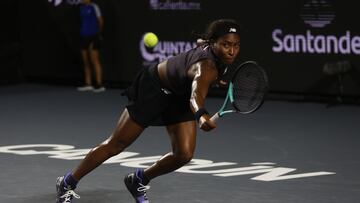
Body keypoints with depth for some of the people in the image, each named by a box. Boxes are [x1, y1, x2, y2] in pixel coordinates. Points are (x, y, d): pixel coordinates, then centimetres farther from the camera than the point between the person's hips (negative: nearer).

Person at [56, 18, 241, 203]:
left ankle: (138, 181, 18)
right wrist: (201, 116, -81)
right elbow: (196, 96, -61)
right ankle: (67, 183, 20)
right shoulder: (207, 67, -41)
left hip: (180, 96, 7)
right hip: (153, 89, -7)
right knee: (115, 145, 2)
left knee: (183, 154, -7)